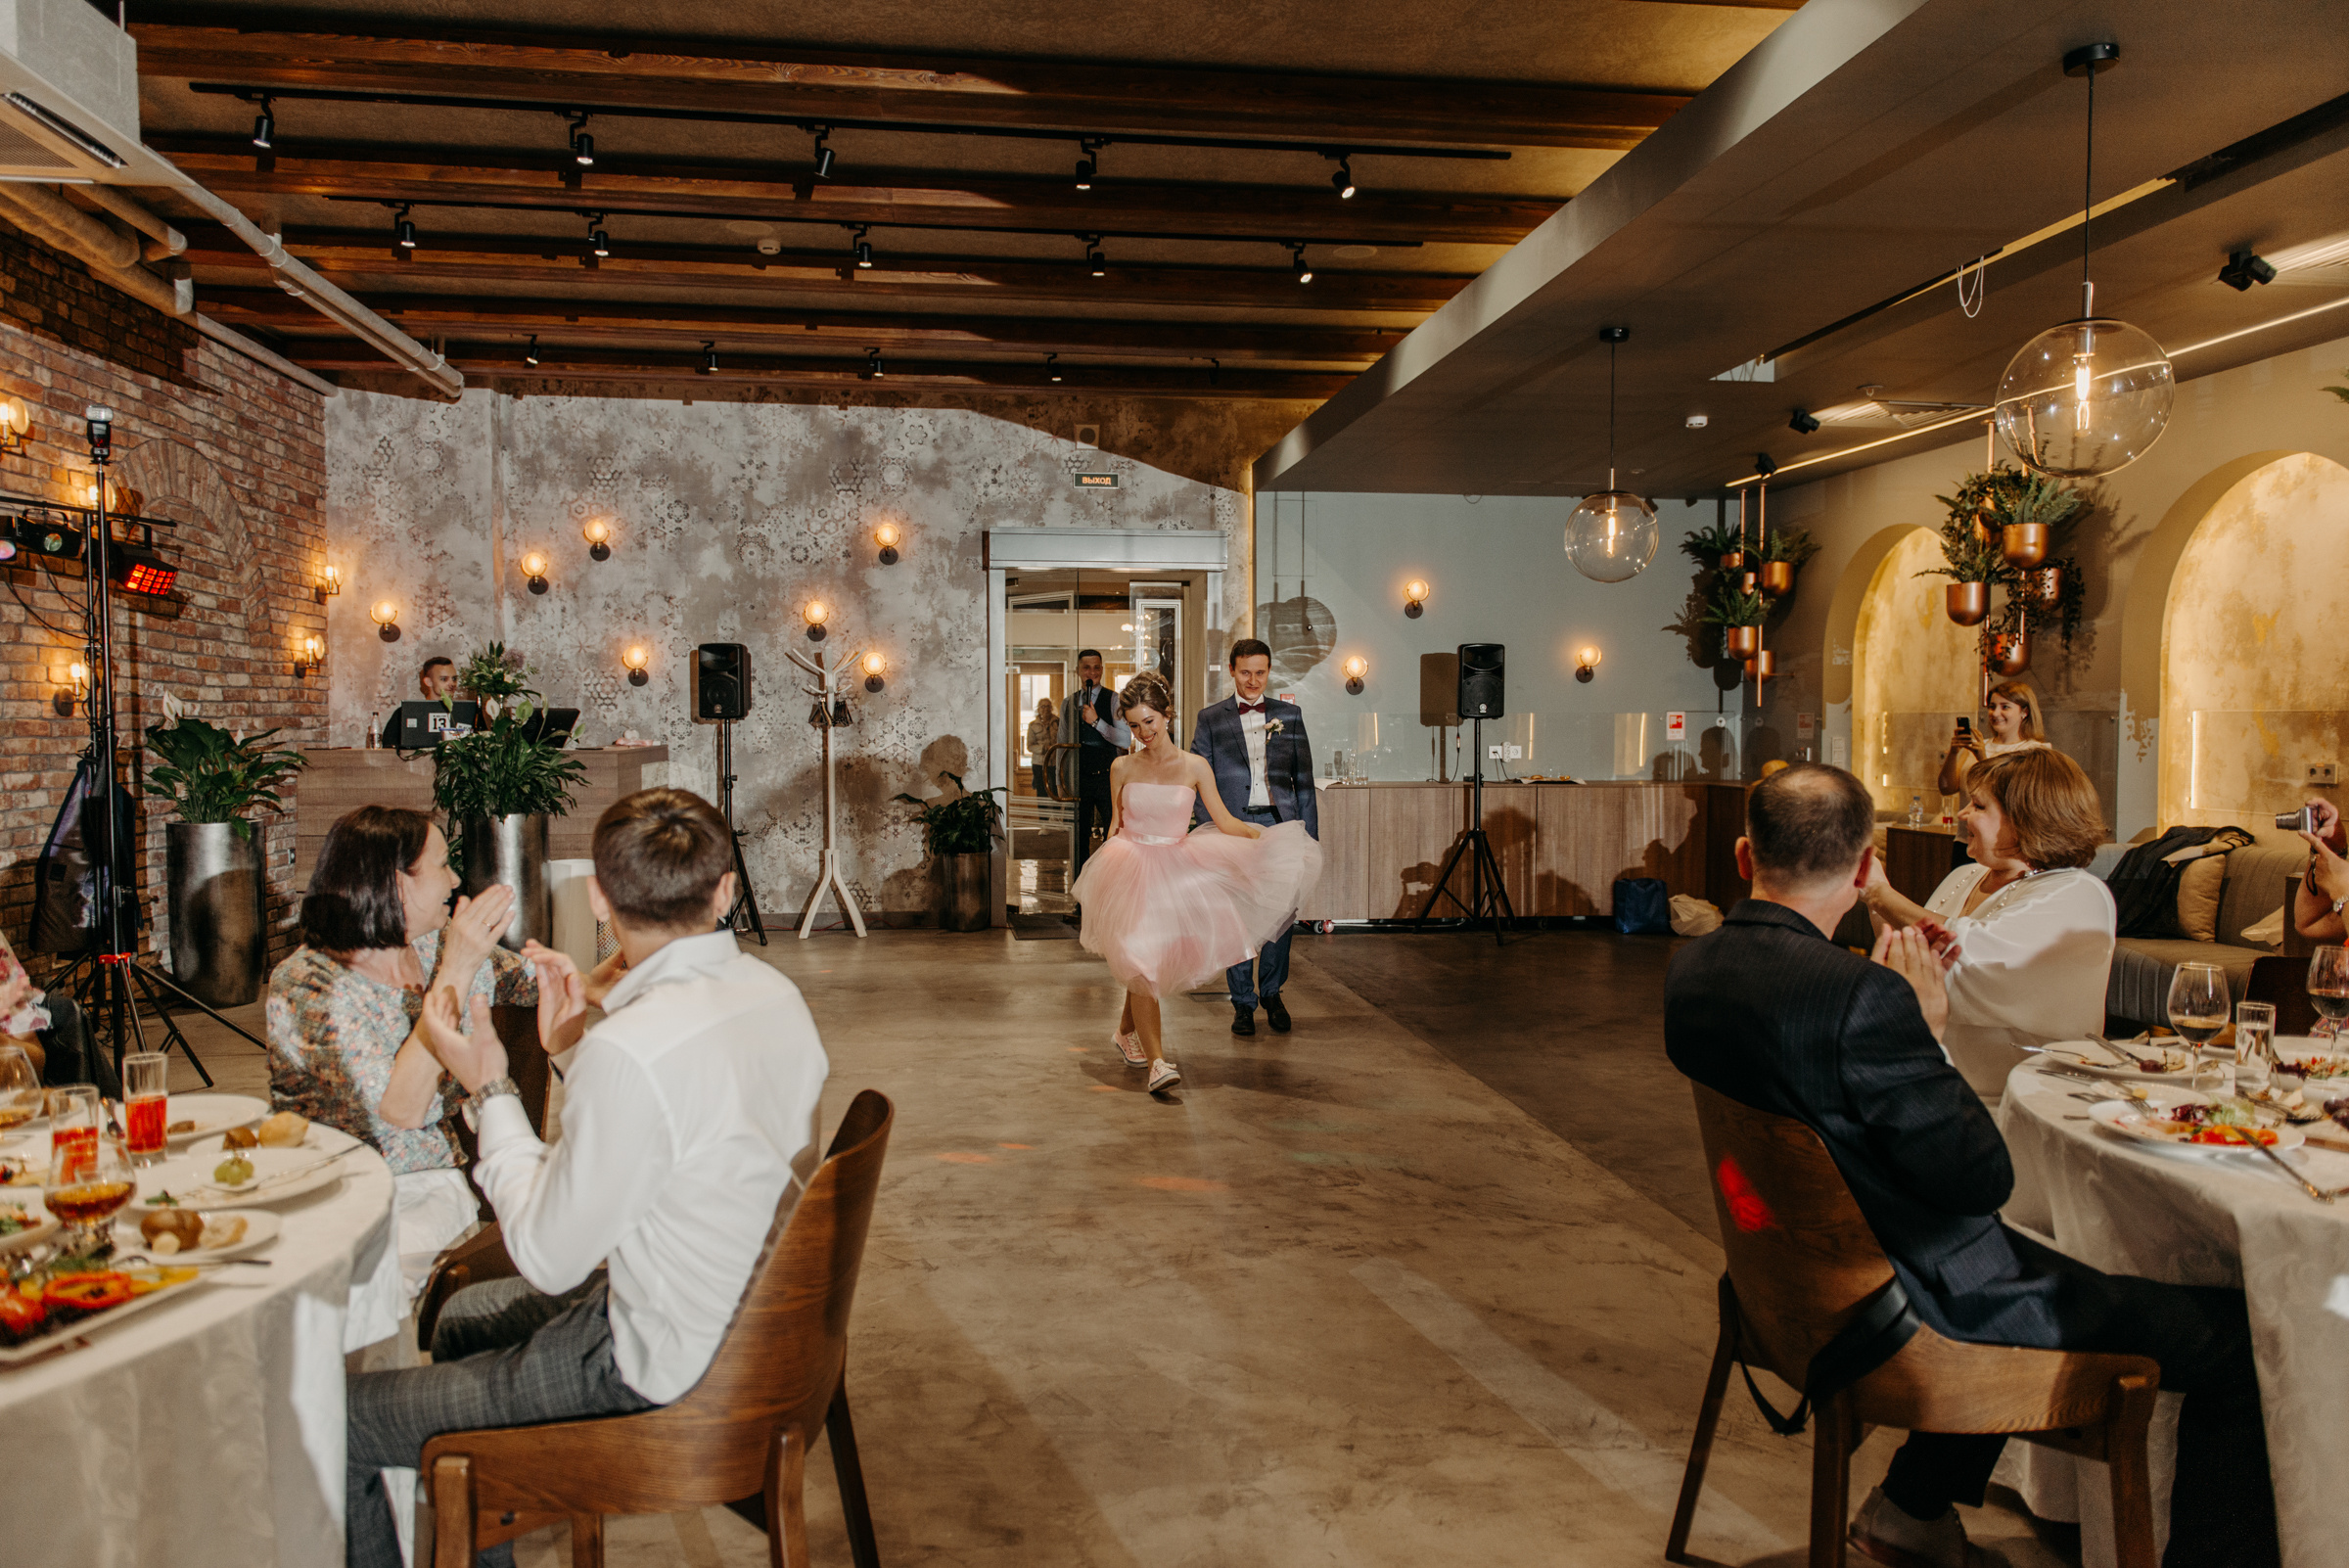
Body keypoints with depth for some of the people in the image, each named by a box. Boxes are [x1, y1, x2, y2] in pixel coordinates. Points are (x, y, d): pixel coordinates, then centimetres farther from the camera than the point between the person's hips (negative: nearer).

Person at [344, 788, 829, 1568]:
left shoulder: (630, 1050, -30)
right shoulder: (775, 993, -4)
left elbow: (552, 1258, -18)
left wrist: (488, 1088, -9)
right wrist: (571, 1051, 8)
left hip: (661, 1373, -9)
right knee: (465, 1314, 31)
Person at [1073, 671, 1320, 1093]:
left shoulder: (1194, 767, -1)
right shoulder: (1123, 768, 1)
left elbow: (1225, 822, 0)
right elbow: (1115, 825, 10)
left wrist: (1268, 834, -12)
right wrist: (1104, 873, 6)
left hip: (1175, 868, 1)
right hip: (1131, 867, -1)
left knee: (1147, 961, 8)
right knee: (1141, 959, -12)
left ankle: (1126, 1031, 35)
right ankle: (1156, 1060, -14)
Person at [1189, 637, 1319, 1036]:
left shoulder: (1289, 715, 11)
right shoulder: (1210, 719, 6)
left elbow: (1304, 779, 11)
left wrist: (1310, 833, 5)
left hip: (1280, 824, 1)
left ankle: (1272, 993, 21)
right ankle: (1243, 1001, 13)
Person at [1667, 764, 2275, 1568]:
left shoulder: (1690, 969, -5)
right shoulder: (1859, 995, -30)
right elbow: (1984, 1176, -22)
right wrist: (1927, 1028, -12)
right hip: (1917, 1303, -9)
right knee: (2239, 1337, 3)